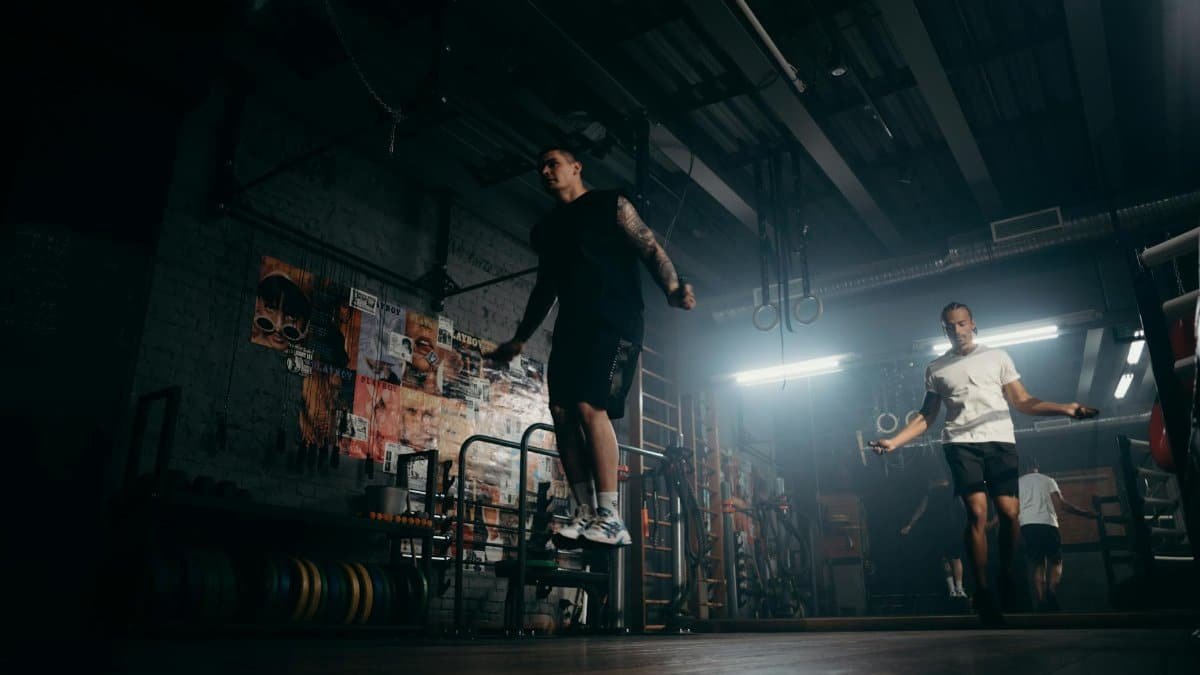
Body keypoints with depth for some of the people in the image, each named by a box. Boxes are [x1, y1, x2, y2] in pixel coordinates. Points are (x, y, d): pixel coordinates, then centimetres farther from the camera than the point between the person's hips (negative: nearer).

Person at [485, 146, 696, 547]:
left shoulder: (611, 206, 6)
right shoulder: (545, 230, 23)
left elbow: (650, 250, -4)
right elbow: (545, 288, 29)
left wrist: (672, 289, -24)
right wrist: (520, 340, 30)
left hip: (614, 323, -6)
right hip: (571, 328, 7)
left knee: (590, 406, -21)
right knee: (562, 413, -7)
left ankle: (611, 517, -19)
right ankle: (586, 513, -3)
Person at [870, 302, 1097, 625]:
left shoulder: (997, 357, 15)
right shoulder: (936, 369, 15)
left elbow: (1022, 401, 11)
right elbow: (926, 417, 14)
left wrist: (1065, 408, -5)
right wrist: (894, 441, 1)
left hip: (1000, 440, 1)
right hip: (961, 444, -1)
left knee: (1009, 512, -9)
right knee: (977, 512, -13)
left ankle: (1007, 576, 15)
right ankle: (983, 589, -5)